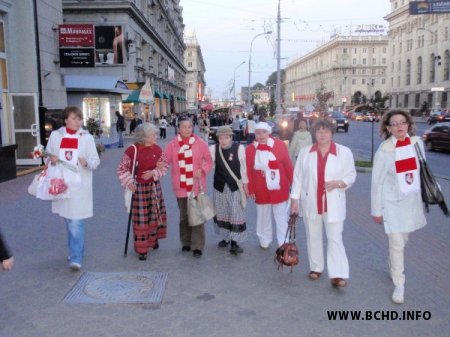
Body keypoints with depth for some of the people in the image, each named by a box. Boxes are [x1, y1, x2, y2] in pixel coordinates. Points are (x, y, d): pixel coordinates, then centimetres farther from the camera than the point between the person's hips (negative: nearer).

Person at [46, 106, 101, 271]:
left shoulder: (87, 137, -1)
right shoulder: (55, 135, 5)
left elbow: (96, 160, -1)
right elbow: (47, 157, 12)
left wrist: (87, 162, -22)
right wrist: (51, 160, -11)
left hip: (79, 186, -3)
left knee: (76, 223, -9)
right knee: (69, 221, 16)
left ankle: (76, 258, -6)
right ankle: (75, 251, 34)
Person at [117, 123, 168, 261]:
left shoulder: (157, 149, -2)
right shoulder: (131, 150, -13)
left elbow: (164, 166, 6)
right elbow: (122, 169, -5)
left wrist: (154, 172, -11)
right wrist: (129, 182, -15)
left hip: (154, 187, 4)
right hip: (138, 188, -4)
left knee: (155, 215, 14)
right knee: (141, 219, 1)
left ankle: (154, 239, 40)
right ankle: (142, 249, 13)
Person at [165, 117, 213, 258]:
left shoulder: (200, 143, -2)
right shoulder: (172, 144, 1)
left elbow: (209, 161, 2)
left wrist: (203, 170, -15)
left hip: (197, 185, -2)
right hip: (181, 186, 2)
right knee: (184, 215, 13)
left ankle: (197, 246, 6)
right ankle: (186, 242, 28)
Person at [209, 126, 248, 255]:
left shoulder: (239, 148, -10)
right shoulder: (213, 149, -3)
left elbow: (243, 167, -5)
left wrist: (245, 185, -2)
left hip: (235, 186, -3)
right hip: (219, 186, 3)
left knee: (236, 214, -4)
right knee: (221, 213, 15)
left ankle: (234, 242, 4)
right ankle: (225, 237, 33)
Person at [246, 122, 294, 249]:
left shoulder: (279, 145, -8)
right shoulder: (250, 149, -6)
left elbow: (288, 166, -4)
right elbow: (248, 171, -2)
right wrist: (250, 190, -1)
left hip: (279, 189, -1)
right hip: (261, 191, 1)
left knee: (282, 217, 7)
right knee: (263, 216, 16)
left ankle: (284, 244, 19)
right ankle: (264, 241, 34)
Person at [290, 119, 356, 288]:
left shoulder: (344, 152, -4)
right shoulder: (305, 152, 2)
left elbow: (351, 175, 0)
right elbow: (298, 177, 4)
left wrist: (338, 183, -19)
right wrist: (294, 199, 1)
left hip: (334, 204, -2)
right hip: (310, 202, 2)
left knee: (335, 239, -4)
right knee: (313, 237, 12)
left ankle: (337, 275, -3)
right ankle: (316, 268, 28)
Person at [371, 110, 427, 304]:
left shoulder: (417, 143, -3)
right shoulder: (384, 151, -13)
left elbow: (422, 171, 8)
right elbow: (377, 182, -8)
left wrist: (426, 195, 8)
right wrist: (377, 210, -6)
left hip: (412, 201, 4)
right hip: (393, 203, -4)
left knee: (403, 239, 18)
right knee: (397, 244, -3)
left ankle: (394, 269, 42)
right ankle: (399, 285, 11)